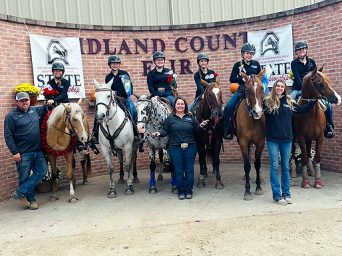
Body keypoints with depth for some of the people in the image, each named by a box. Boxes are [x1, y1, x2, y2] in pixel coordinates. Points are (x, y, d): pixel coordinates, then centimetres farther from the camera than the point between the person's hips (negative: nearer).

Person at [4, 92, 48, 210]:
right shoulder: (11, 116, -4)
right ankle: (31, 199, 19)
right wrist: (14, 152, -15)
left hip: (38, 151, 5)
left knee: (42, 170, 0)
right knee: (24, 177, 3)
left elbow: (45, 109, 30)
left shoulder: (35, 110, 9)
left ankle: (20, 192, 9)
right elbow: (8, 136, -8)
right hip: (23, 154, -5)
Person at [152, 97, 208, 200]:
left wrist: (201, 126, -8)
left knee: (189, 170, 7)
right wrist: (159, 133, -16)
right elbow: (165, 131, 4)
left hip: (190, 148, 1)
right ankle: (181, 191, 19)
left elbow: (196, 131, 11)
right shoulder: (170, 118, 3)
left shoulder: (190, 117, 7)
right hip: (175, 149, -1)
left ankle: (188, 191, 20)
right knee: (178, 171, 5)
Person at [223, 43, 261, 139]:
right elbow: (232, 79, 0)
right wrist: (242, 78, -15)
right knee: (228, 107, -18)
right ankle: (227, 132, -8)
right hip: (242, 90, -1)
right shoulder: (238, 65, 4)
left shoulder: (256, 64, 9)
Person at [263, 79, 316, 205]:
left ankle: (286, 194, 22)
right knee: (274, 167, 2)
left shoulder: (289, 102, 7)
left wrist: (314, 101, 14)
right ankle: (277, 195, 10)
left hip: (286, 139, 3)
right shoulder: (267, 101, -3)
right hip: (272, 140, -3)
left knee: (286, 167, 11)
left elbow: (302, 110, 17)